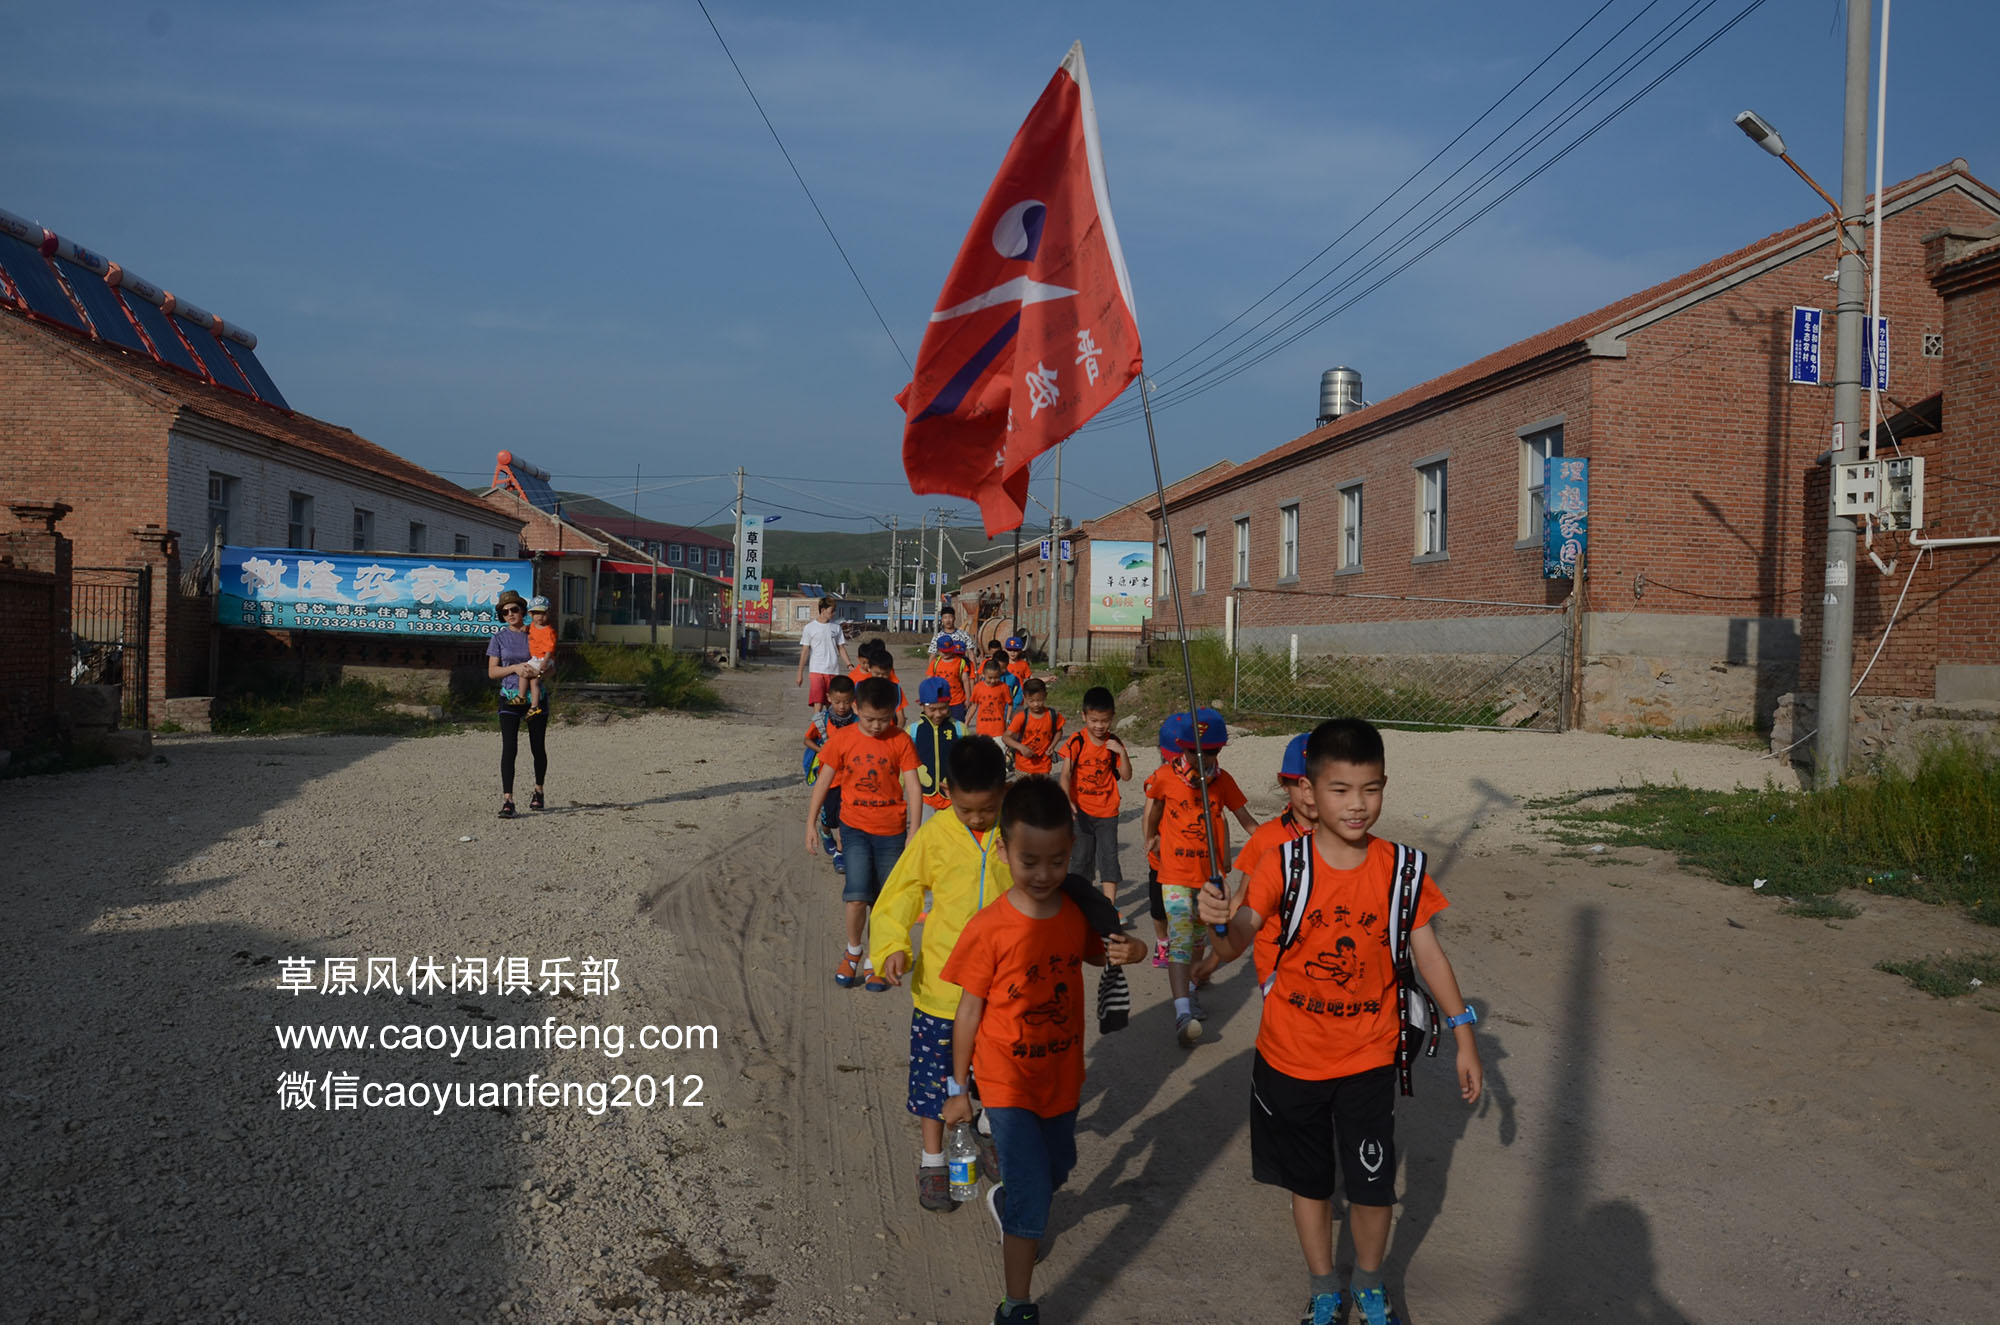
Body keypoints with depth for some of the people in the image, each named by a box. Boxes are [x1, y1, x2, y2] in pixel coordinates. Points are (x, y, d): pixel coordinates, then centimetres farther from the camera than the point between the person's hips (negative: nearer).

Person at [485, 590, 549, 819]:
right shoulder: (499, 637, 4)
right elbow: (492, 671, 1)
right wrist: (514, 667, -16)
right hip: (509, 698, -1)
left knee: (538, 748, 8)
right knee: (509, 748, -13)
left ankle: (538, 791, 30)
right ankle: (507, 800, -16)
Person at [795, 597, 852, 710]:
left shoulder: (836, 628, 9)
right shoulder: (810, 627, -1)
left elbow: (841, 648, 13)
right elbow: (805, 651, 0)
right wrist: (800, 674, -2)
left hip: (833, 671, 4)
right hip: (817, 671, -4)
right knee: (818, 702, -15)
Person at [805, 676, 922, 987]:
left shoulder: (900, 741, -5)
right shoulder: (842, 739, -3)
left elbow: (913, 788, -4)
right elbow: (823, 782, 4)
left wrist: (913, 833, -8)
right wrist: (811, 824, 2)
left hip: (891, 832, 1)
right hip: (855, 828, -1)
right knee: (857, 896, -13)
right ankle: (852, 952, 12)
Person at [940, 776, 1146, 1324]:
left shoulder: (1077, 910, -11)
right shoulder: (987, 930, -23)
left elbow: (1092, 951, 11)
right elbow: (968, 1013, -12)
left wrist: (1125, 952, -13)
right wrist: (958, 1087, -3)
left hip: (1063, 1075, 5)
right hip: (1008, 1082, -5)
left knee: (1056, 1169, 26)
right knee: (1032, 1195, -7)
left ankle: (1006, 1203, 58)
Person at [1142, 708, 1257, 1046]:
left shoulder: (1223, 781, -3)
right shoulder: (1164, 777, -9)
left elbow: (1246, 820, 2)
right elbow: (1153, 808, 10)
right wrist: (1151, 838, 19)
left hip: (1209, 872, 3)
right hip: (1176, 873, -3)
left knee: (1198, 936, 18)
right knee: (1180, 937, -16)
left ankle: (1189, 990, 39)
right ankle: (1182, 1013, -25)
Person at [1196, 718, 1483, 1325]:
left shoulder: (1402, 869, -9)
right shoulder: (1284, 865, -14)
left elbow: (1427, 953, 1)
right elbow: (1234, 944, -20)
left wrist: (1464, 1037, 4)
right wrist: (1220, 918, -43)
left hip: (1368, 1061, 1)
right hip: (1291, 1057, -1)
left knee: (1373, 1185, 10)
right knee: (1309, 1180, 17)